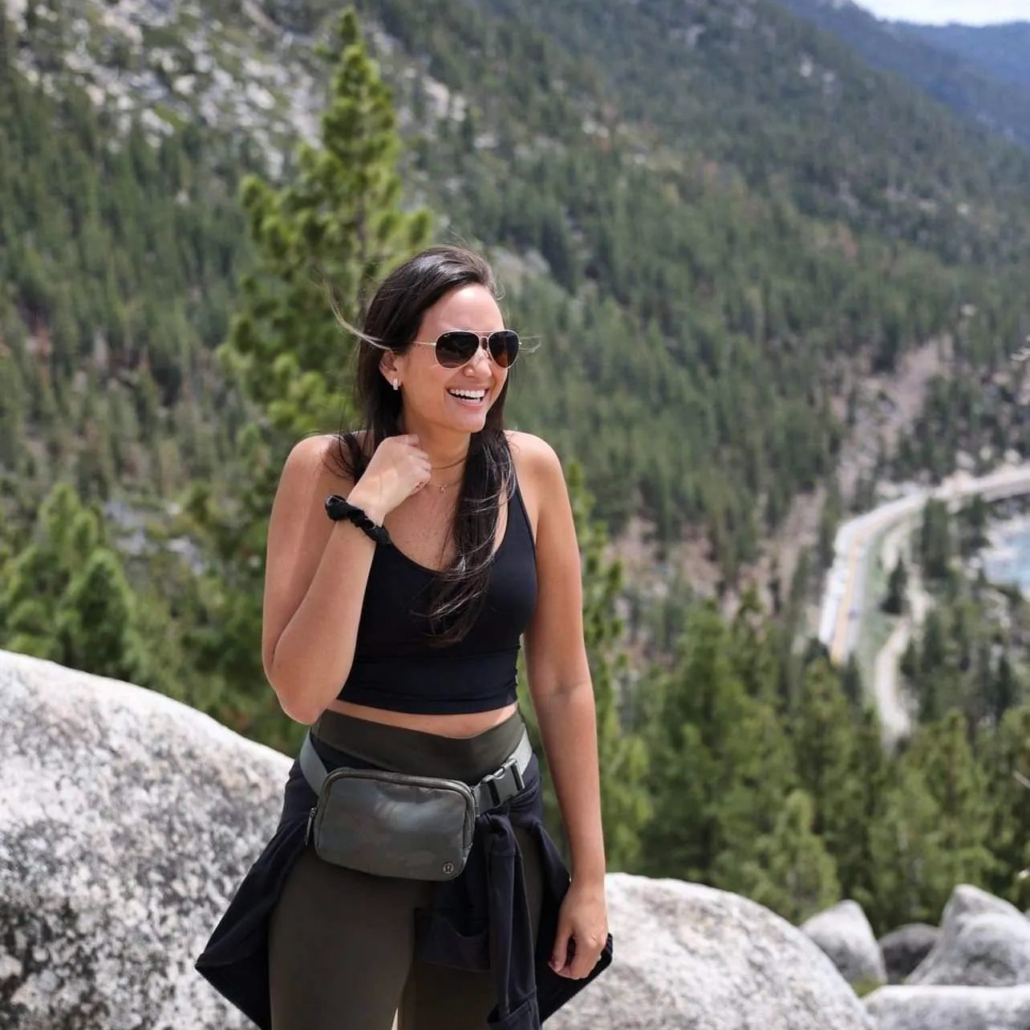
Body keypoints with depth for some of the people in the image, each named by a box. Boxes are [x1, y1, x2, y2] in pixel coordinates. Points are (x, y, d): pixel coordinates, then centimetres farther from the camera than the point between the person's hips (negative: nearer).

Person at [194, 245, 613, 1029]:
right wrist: (364, 510, -24)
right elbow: (301, 694, -19)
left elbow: (563, 683, 1)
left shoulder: (531, 470, -6)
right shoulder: (325, 468, -12)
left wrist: (590, 875, 2)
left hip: (498, 831, 3)